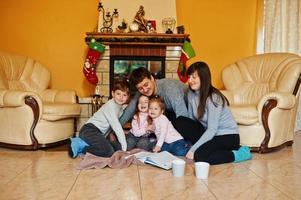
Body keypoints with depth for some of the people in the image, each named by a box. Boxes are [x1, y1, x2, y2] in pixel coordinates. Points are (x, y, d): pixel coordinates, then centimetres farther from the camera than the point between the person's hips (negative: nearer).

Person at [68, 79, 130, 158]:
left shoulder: (121, 106, 11)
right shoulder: (110, 105, -14)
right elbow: (116, 126, -16)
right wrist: (124, 145, -14)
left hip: (99, 133, 10)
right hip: (89, 130, -10)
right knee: (108, 152, -25)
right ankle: (79, 146, -10)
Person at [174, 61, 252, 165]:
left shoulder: (213, 97, -24)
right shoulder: (191, 94, -2)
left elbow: (212, 130, -25)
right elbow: (191, 119, 1)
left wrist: (193, 149, -23)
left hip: (228, 136, -7)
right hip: (208, 133, 7)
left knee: (199, 156, -30)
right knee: (180, 122, -11)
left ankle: (237, 154, -10)